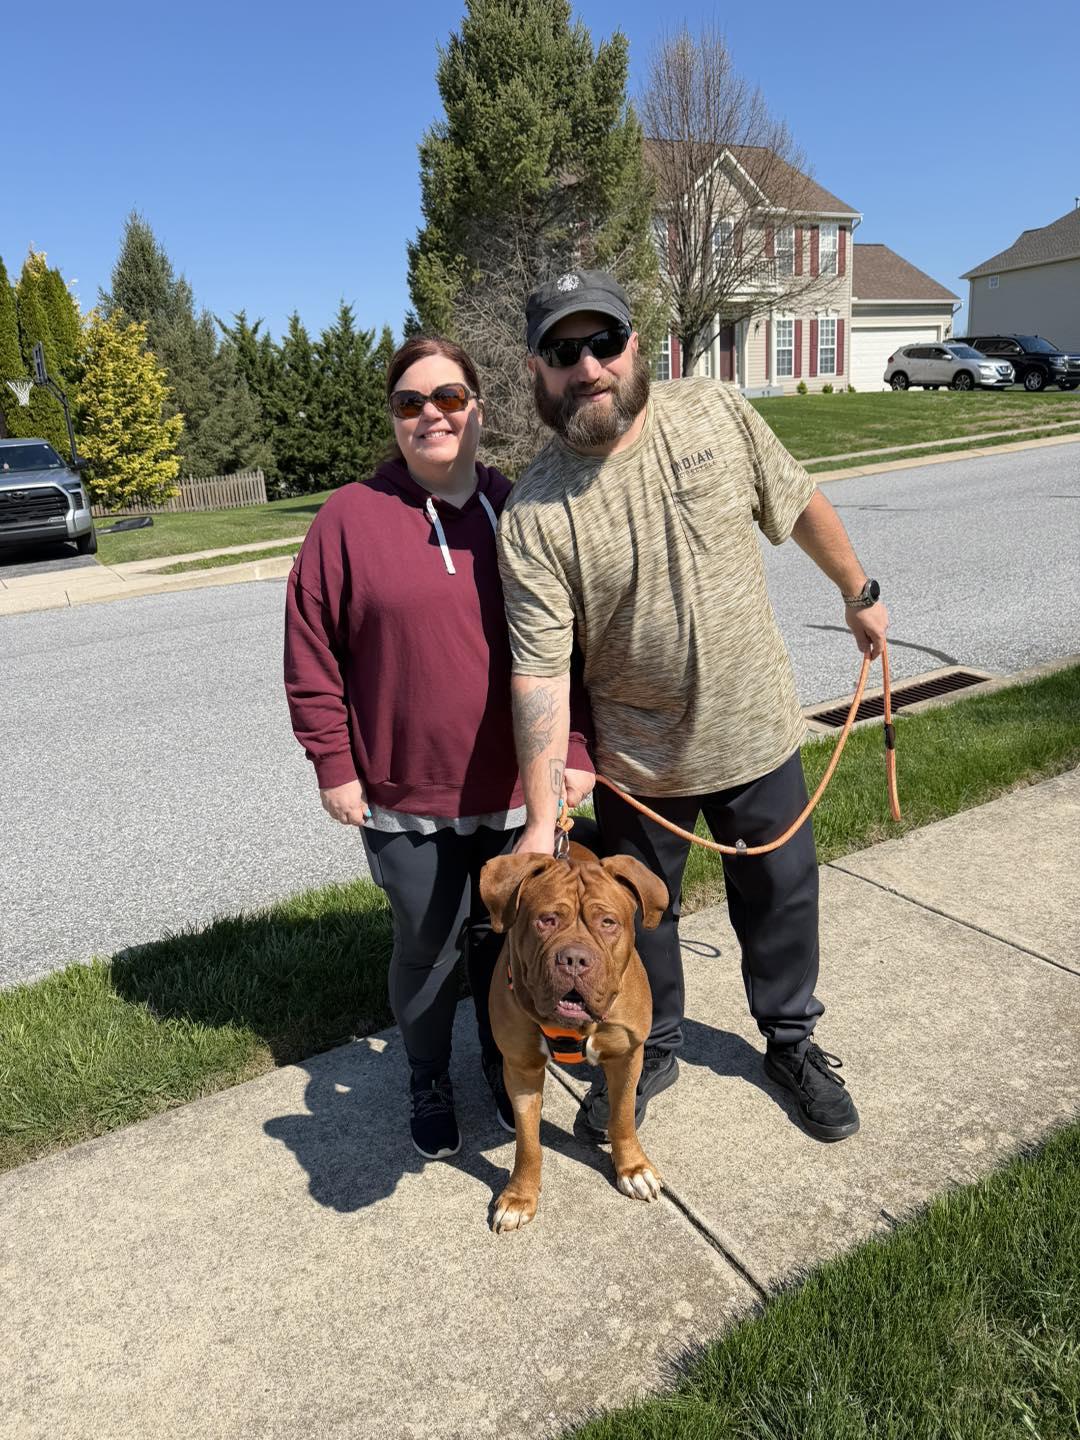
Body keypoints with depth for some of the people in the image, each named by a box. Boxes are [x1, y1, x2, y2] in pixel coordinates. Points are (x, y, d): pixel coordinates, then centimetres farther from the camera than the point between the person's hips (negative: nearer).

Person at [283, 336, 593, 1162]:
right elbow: (312, 654, -2)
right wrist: (334, 765, -3)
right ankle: (429, 1083, 39)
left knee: (505, 940, 17)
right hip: (406, 798, -1)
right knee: (427, 949, 12)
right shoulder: (351, 518, -5)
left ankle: (504, 1064, 43)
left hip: (517, 791, 2)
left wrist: (574, 752, 1)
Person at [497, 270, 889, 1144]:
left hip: (757, 732, 2)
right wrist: (541, 819, -22)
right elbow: (540, 673, -20)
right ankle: (652, 1052, 45)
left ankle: (792, 1040, 45)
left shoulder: (715, 413, -9)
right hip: (637, 761, -2)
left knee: (782, 896, 19)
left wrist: (858, 593, 16)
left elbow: (800, 506, 6)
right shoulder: (534, 516, -17)